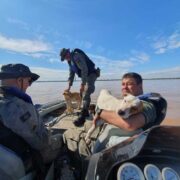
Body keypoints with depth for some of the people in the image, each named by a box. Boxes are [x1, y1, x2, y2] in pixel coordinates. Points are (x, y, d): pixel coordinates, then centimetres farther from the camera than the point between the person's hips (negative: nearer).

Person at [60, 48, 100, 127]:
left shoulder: (76, 56, -19)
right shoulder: (70, 61, 11)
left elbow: (84, 70, -28)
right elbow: (71, 74, 15)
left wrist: (82, 84, -30)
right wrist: (69, 87, 11)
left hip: (91, 74, -10)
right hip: (85, 76, 10)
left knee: (86, 94, -22)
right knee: (82, 93, 11)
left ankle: (82, 117, -26)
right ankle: (85, 112, 22)